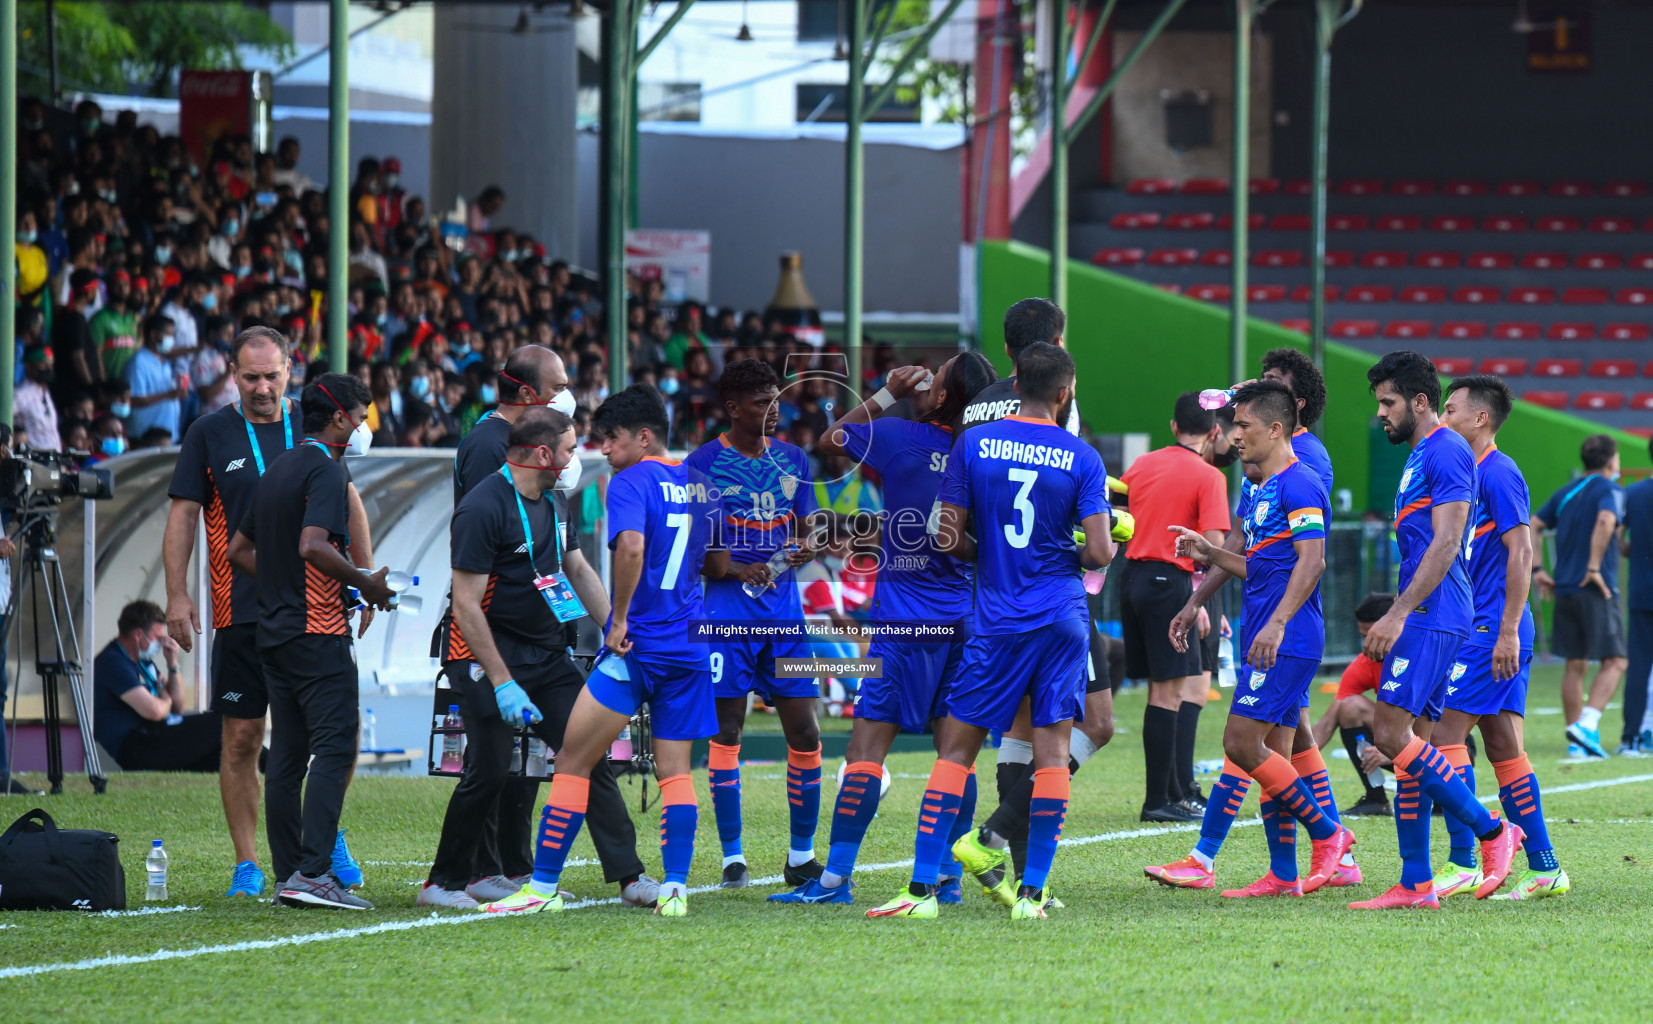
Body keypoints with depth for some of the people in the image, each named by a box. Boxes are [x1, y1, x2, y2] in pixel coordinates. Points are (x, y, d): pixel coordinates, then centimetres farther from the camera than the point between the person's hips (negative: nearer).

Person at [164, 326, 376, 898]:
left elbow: (348, 504, 16)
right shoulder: (209, 434, 2)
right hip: (241, 611, -1)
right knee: (242, 738, -1)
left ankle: (330, 836, 21)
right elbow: (183, 514, 3)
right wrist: (177, 594, -6)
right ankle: (247, 865, 5)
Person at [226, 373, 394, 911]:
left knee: (286, 756, 8)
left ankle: (288, 874, 8)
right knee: (334, 748, -12)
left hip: (275, 631, 9)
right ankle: (313, 871, -21)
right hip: (318, 631, -9)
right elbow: (313, 546, -25)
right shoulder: (326, 471, -11)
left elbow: (239, 549, 23)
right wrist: (366, 582, -13)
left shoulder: (277, 469, 18)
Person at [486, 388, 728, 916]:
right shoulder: (702, 485, 12)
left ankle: (543, 887, 0)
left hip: (636, 647, -7)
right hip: (689, 650, 7)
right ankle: (675, 888, -1)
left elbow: (632, 546, -27)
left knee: (573, 761, 0)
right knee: (674, 769, 9)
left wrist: (620, 619, -19)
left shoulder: (631, 482, -9)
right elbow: (718, 563, 23)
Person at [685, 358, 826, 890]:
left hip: (784, 607, 4)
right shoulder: (702, 464, -3)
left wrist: (806, 547, -5)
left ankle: (802, 856, 9)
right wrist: (732, 568, -18)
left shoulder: (793, 460, 12)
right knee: (726, 731, -4)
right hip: (726, 607, -4)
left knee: (805, 733, 0)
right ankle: (732, 857, 3)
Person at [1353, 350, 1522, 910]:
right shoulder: (1420, 456, 21)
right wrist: (1394, 623, 25)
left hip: (1433, 618, -10)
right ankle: (1416, 884, 5)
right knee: (1408, 743, 6)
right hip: (1423, 620, 10)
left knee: (1392, 733, -16)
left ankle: (1492, 832, -10)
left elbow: (1445, 544, -19)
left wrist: (1398, 614, -23)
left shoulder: (1446, 452, -11)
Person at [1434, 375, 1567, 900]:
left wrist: (1507, 631, -21)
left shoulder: (1498, 472, -11)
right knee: (1503, 747, 8)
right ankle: (1543, 868, 8)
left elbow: (1521, 552, -18)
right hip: (1486, 631, 9)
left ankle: (1462, 863, -12)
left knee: (1445, 734, -10)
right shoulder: (1472, 473, 18)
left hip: (1492, 632, -9)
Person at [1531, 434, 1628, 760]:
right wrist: (1594, 568, -20)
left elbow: (1533, 526, 14)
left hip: (1564, 589, 7)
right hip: (1597, 589, -7)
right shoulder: (1609, 490, -5)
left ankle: (1576, 741, 10)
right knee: (1615, 661, -3)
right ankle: (1587, 724, -21)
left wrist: (1537, 569, 12)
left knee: (1575, 665, 10)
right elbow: (1605, 521, -24)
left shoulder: (1566, 493, 17)